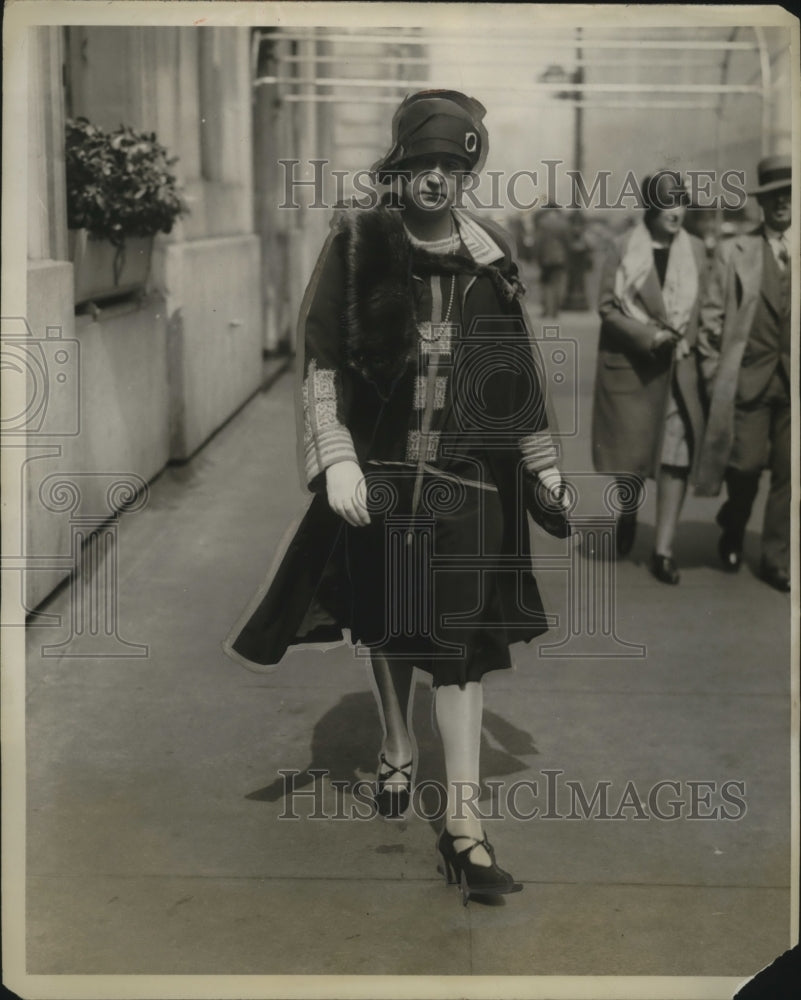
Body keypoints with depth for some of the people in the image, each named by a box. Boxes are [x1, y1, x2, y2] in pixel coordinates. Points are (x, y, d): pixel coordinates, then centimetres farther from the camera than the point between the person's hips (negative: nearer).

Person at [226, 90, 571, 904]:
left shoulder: (490, 259, 5)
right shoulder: (358, 243, -2)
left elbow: (520, 376, 11)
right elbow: (321, 362, -4)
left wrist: (545, 476, 12)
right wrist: (336, 461, -14)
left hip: (466, 477, 1)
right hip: (378, 468, 0)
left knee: (463, 643, -3)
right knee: (383, 624, 15)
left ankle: (462, 825, 1)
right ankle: (396, 753, 41)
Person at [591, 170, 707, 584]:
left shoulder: (695, 249, 5)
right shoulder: (624, 247, -2)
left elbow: (705, 309, 10)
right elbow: (607, 305, -4)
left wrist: (686, 340, -5)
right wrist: (647, 336, -14)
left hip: (679, 365, 1)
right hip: (629, 364, -1)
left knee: (677, 453, -5)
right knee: (629, 451, 7)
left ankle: (663, 550, 1)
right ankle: (628, 513, 40)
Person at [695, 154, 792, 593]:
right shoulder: (734, 252, 5)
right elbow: (712, 316, 5)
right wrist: (713, 375, 1)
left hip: (792, 380, 1)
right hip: (749, 376, -1)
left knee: (787, 473, 1)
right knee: (745, 464, -1)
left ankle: (776, 560, 14)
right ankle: (732, 532, 29)